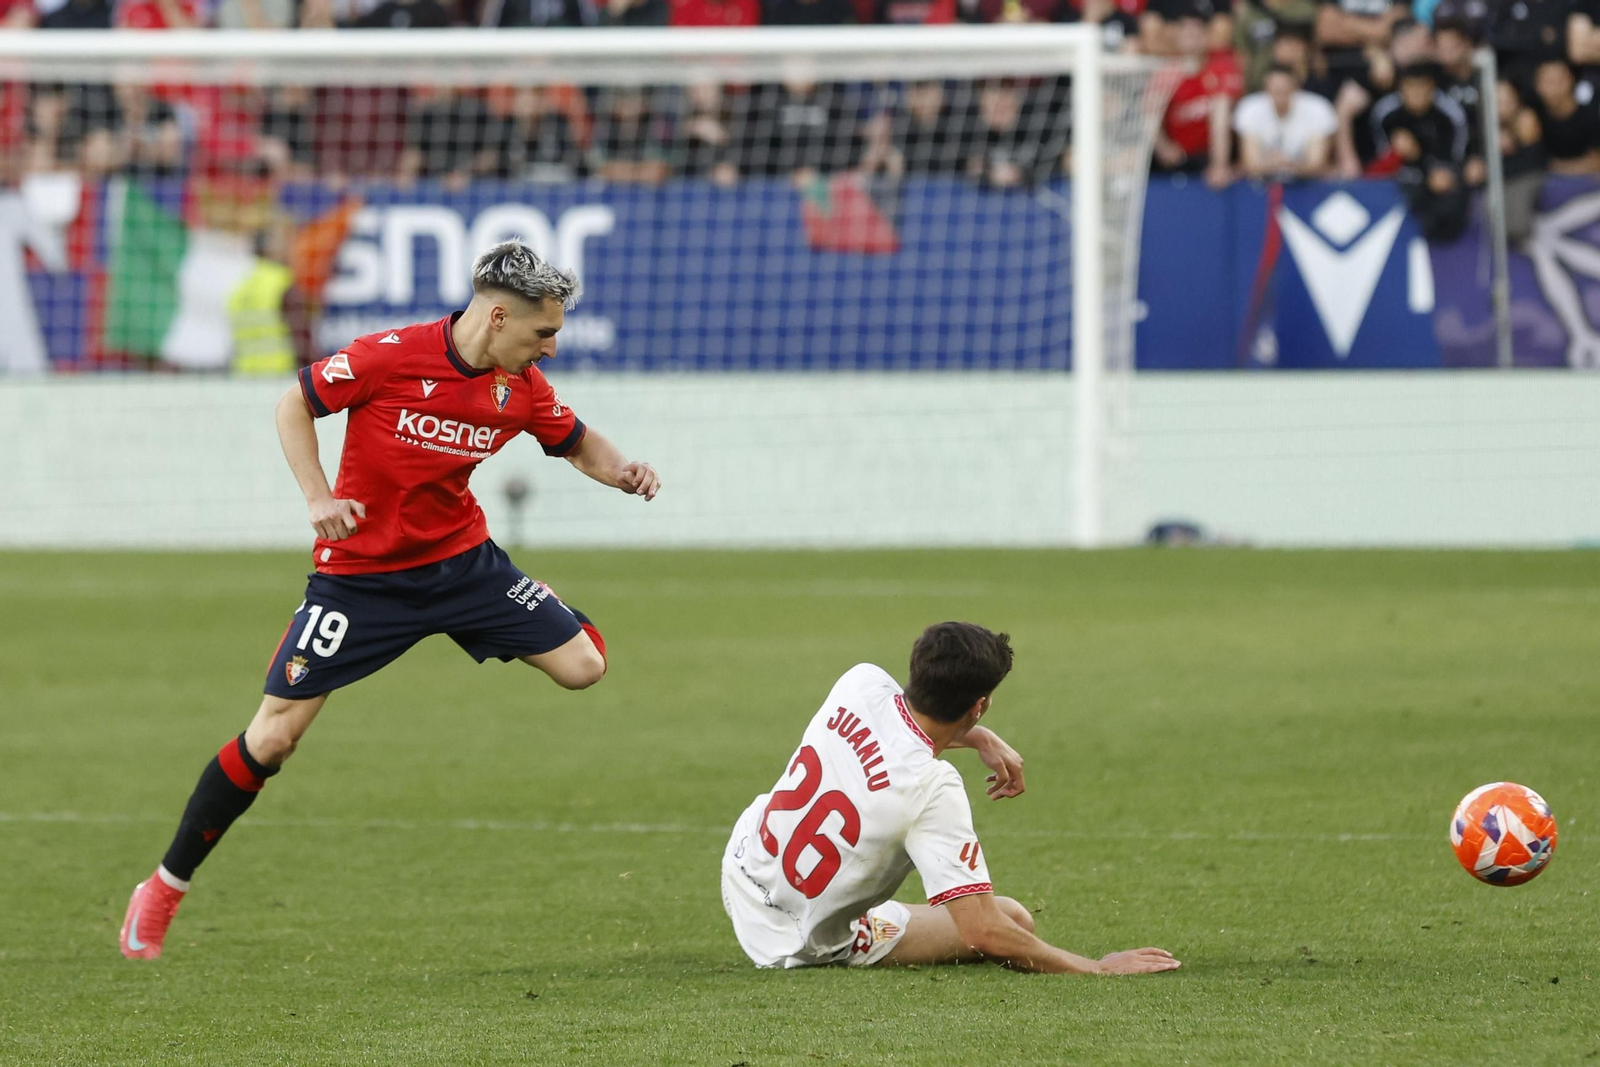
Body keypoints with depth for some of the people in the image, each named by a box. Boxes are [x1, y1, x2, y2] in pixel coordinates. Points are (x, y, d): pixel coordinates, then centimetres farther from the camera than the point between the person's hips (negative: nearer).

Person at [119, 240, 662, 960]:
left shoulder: (522, 387, -6)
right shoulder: (392, 358, -21)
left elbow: (576, 442, 12)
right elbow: (294, 404, -8)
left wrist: (622, 472, -9)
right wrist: (318, 497, -19)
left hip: (461, 559, 4)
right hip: (360, 570, -4)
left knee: (583, 664, -8)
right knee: (273, 736, -8)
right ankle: (163, 889, 6)